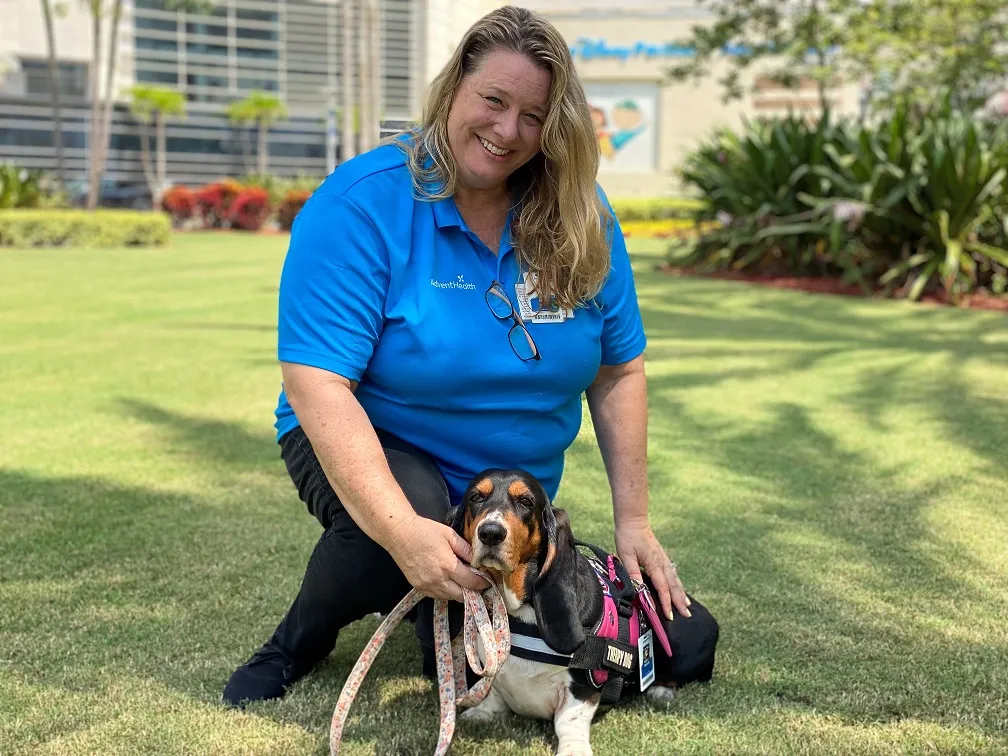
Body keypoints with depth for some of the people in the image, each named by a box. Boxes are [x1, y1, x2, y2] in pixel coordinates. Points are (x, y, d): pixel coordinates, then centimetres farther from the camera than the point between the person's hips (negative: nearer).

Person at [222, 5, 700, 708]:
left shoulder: (582, 219, -9)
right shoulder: (363, 203, -23)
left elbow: (618, 372, -2)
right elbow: (317, 384, -30)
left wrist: (633, 519, -6)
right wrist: (404, 531, -41)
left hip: (518, 489, 5)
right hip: (373, 450, -4)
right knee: (398, 521, -38)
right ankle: (296, 644, -4)